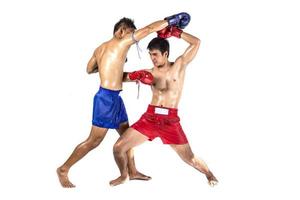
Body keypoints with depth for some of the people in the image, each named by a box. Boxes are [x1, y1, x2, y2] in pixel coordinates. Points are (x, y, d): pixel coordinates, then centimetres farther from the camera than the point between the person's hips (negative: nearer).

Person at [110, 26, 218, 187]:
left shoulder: (179, 65, 3)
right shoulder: (150, 73, 8)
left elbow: (196, 42, -3)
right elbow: (122, 77, 11)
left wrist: (174, 32, -4)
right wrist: (136, 76, -10)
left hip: (171, 121, -2)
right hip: (149, 118, 2)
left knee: (190, 159, 4)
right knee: (118, 148, -4)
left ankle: (209, 174, 35)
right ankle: (123, 175, 24)